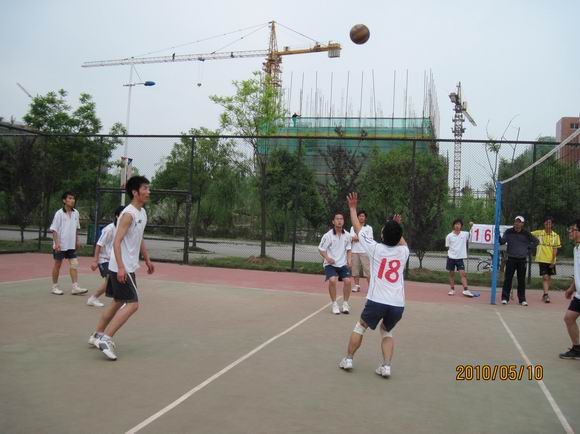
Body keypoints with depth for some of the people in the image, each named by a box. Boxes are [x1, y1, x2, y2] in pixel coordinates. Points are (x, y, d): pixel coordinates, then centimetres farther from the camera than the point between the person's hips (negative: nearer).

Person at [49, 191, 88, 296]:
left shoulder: (76, 213, 4)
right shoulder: (59, 213, -11)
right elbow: (54, 229, -12)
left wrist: (77, 240, 14)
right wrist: (56, 243, -19)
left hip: (71, 245, 5)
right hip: (60, 245, -4)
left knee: (74, 264, -3)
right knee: (57, 264, 7)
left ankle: (75, 287, -4)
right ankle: (55, 287, 19)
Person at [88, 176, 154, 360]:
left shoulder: (142, 212, 11)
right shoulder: (129, 214, -18)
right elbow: (117, 242, -22)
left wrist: (147, 260, 23)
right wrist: (121, 267, -28)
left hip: (127, 267, 10)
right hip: (122, 267, -10)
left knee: (118, 302, 17)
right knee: (133, 304, -11)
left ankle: (97, 335, 28)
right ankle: (106, 339, -7)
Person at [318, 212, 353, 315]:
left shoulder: (347, 235, 0)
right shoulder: (328, 235, -11)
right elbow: (321, 249, -5)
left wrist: (349, 259, -4)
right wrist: (327, 258, -22)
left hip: (343, 264, 3)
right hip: (330, 264, -3)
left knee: (347, 281, -12)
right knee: (332, 280, -24)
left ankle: (345, 304, 9)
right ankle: (334, 304, -5)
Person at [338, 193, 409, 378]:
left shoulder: (376, 248, -1)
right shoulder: (403, 252, 6)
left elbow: (358, 229, 12)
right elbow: (402, 242, 34)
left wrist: (352, 208, 22)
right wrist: (397, 228, 43)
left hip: (376, 301, -2)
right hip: (398, 305, 3)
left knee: (360, 327, 21)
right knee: (387, 332, 25)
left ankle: (347, 359, 23)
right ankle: (386, 366, 10)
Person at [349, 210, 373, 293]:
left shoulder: (369, 228, 8)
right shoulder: (353, 227, 13)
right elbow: (352, 238, 0)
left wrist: (357, 237, -4)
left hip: (365, 252, -2)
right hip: (355, 251, 2)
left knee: (367, 269, -7)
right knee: (355, 269, 4)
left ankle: (370, 286, -5)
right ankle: (357, 285, 12)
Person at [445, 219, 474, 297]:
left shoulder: (465, 234, 1)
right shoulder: (449, 236, -1)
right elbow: (447, 246, 5)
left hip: (460, 258, 0)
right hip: (451, 257, 0)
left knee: (463, 273, -7)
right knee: (451, 274, 7)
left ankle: (466, 290, -8)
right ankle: (452, 289, 16)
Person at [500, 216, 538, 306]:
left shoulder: (526, 233, 4)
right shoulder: (508, 232, 1)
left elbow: (536, 241, 15)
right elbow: (502, 242, -8)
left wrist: (528, 248, 4)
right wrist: (498, 236, -26)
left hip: (522, 260, 1)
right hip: (511, 259, -1)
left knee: (521, 280, 6)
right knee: (508, 279, -1)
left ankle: (522, 299, 12)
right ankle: (505, 298, 4)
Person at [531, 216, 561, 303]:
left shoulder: (555, 235, -1)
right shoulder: (539, 233, -3)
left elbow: (555, 249, -2)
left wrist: (553, 261, -8)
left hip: (551, 260, 3)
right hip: (542, 259, -3)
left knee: (549, 277, 13)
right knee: (545, 277, -11)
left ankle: (545, 294, 27)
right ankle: (546, 295, -12)